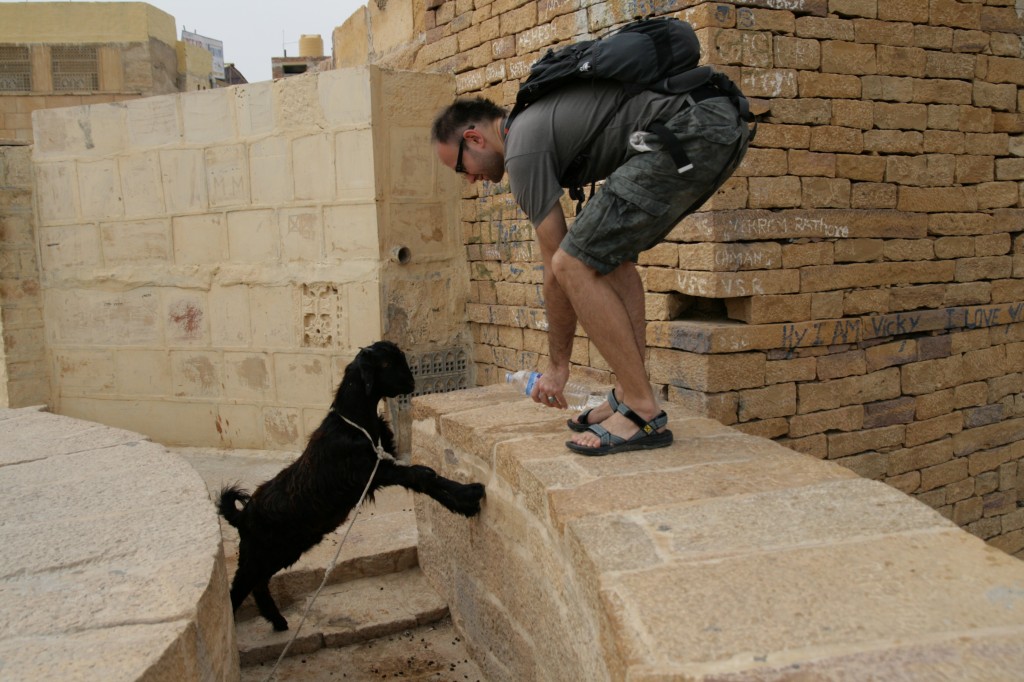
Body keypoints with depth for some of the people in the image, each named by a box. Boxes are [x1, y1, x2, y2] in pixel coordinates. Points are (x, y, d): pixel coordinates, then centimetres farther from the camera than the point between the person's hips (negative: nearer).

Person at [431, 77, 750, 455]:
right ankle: (629, 395, 17)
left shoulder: (522, 149, -2)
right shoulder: (538, 117, 26)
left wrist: (557, 365, 12)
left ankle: (643, 412, -4)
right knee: (611, 253, 20)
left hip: (691, 130, -11)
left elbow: (555, 268, 1)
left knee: (575, 264, -8)